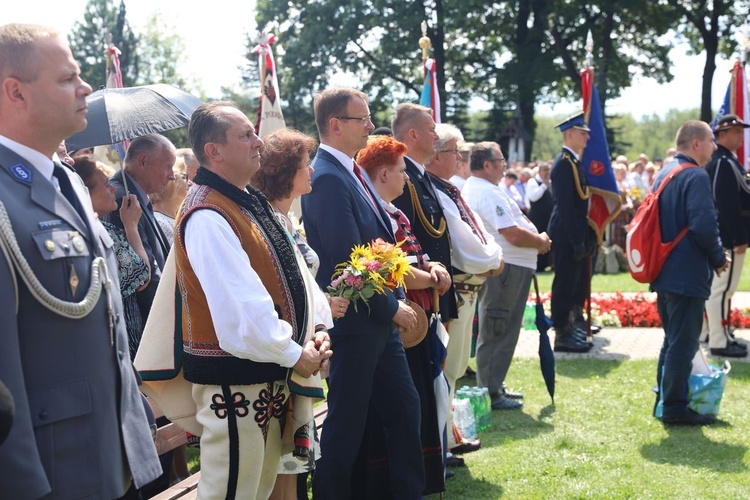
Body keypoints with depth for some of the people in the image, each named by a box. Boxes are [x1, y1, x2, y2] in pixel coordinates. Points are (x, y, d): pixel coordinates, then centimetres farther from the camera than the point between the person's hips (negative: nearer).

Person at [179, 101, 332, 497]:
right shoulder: (206, 217, -22)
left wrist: (314, 328, 1)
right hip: (232, 378, -9)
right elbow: (239, 303, -27)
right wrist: (293, 354, -16)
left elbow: (290, 271, 14)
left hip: (269, 373, 10)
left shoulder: (251, 201, 10)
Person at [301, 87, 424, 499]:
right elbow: (346, 261, -22)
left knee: (405, 406, 15)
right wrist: (391, 308, -15)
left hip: (378, 323, 10)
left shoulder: (349, 171, 11)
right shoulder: (328, 178, -19)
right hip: (353, 324, -10)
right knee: (346, 422, 2)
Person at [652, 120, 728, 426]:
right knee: (683, 344, -2)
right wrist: (718, 259, -8)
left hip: (663, 272, 9)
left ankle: (666, 401, 25)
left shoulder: (663, 174, 13)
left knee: (672, 340, 18)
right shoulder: (696, 176, -16)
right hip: (688, 275, -9)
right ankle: (676, 409, 3)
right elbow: (704, 226, -25)